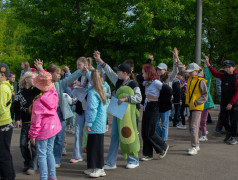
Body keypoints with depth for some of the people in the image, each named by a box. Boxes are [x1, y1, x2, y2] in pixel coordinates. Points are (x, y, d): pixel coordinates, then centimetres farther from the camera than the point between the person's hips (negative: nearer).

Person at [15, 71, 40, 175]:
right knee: (23, 144, 6)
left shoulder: (35, 90, 0)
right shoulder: (20, 92, 4)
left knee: (34, 144, -3)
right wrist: (17, 119, 0)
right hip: (25, 123, 3)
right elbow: (17, 107, 8)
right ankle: (27, 163, 25)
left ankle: (33, 166, 9)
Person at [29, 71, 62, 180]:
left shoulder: (38, 102, -22)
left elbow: (36, 120, -17)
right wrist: (41, 68, 22)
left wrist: (33, 135, -6)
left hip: (43, 130, -7)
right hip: (54, 126, 7)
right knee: (49, 152, 18)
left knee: (42, 155, 3)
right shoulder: (53, 94, -7)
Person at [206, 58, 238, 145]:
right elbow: (215, 73, 23)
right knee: (223, 118, 6)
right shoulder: (223, 76, 6)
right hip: (224, 102, 5)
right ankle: (229, 132, 29)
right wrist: (209, 65, 12)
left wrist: (231, 103, -17)